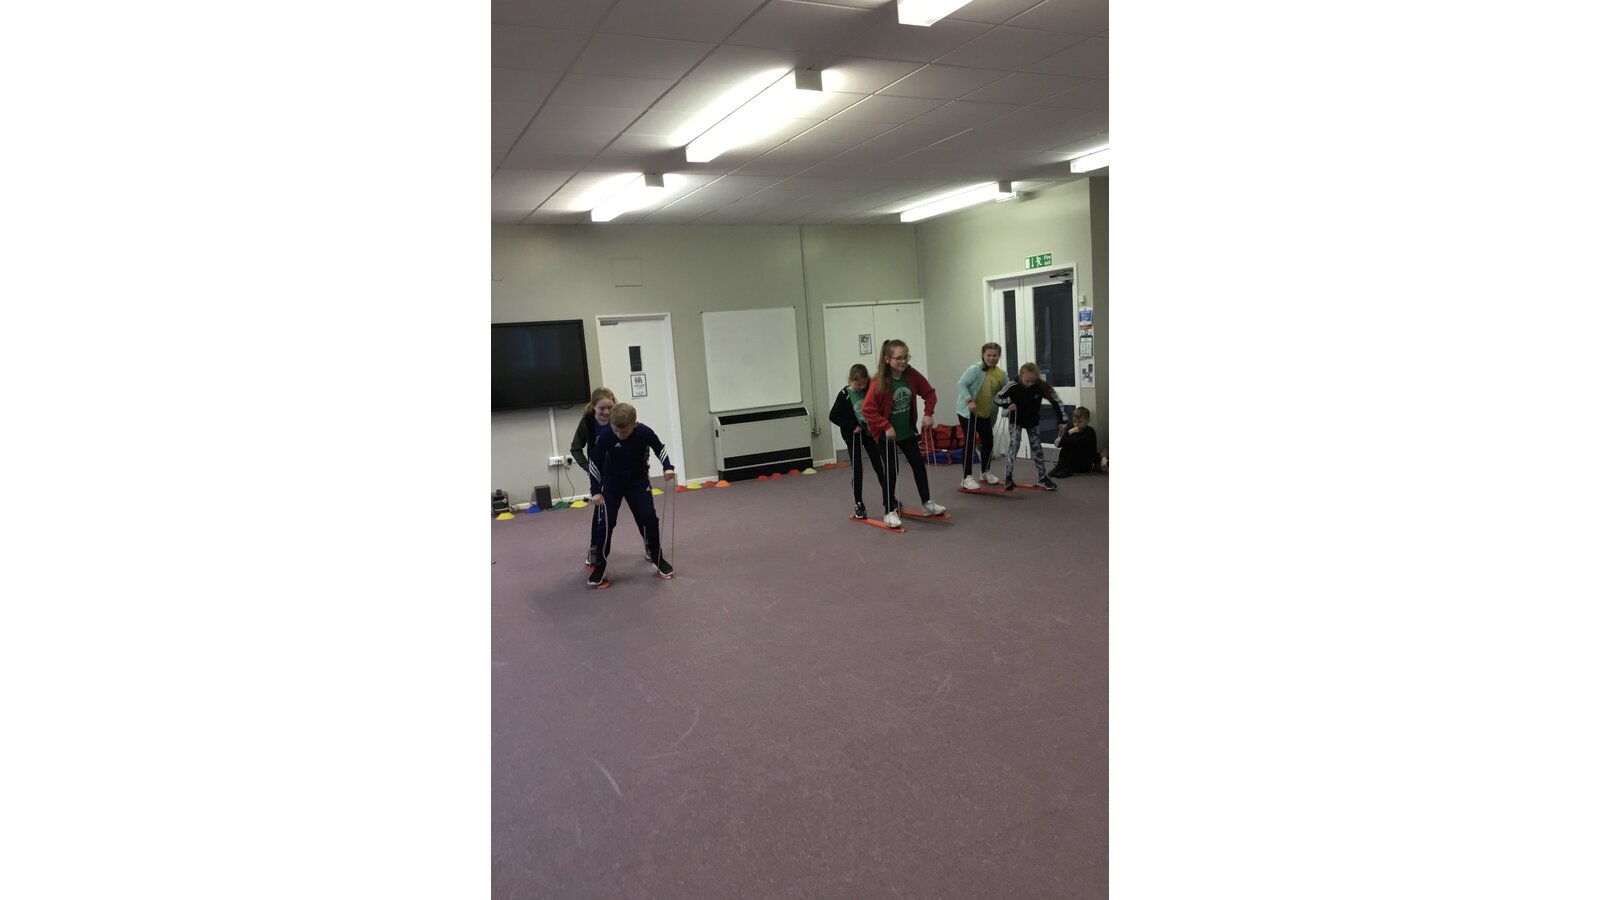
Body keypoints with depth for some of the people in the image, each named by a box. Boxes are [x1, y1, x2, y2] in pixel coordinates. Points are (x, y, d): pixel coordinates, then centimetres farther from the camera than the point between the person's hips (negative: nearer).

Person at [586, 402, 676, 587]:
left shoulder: (645, 432, -24)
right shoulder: (605, 438, -27)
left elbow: (659, 449, -4)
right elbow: (594, 463, -14)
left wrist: (667, 467, -18)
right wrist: (595, 491, -16)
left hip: (638, 480, 1)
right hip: (611, 482, -1)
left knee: (649, 517, -5)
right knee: (607, 522, -8)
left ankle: (657, 558, 15)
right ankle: (600, 566, 5)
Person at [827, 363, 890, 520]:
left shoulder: (868, 390, -4)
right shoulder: (845, 395, -13)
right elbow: (833, 416, -12)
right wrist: (852, 427, -16)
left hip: (870, 432, 3)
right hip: (854, 436, -3)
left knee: (879, 466, 8)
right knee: (857, 470, 3)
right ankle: (859, 505, 13)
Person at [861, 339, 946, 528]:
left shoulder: (911, 375, -10)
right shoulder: (879, 382, -24)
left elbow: (929, 393, 3)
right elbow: (867, 409, -24)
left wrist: (928, 413, -10)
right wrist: (886, 427, -26)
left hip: (907, 431, 5)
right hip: (887, 433, -5)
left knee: (919, 465, 11)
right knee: (891, 472, 0)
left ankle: (927, 503, 26)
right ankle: (889, 511, 13)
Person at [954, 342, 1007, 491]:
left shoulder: (1001, 374, 1)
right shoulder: (975, 369, -19)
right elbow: (961, 385, -21)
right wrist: (969, 401, -32)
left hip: (985, 413, 7)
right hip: (967, 411, -7)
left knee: (988, 441, 13)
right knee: (970, 442, -9)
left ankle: (985, 472, 33)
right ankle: (966, 478, -3)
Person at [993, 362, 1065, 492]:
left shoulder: (1041, 386, -22)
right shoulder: (1013, 386, -26)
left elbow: (1056, 400, -14)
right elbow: (997, 397, -18)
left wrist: (1061, 419, -16)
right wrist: (1008, 404, -36)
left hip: (1033, 422, 2)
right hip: (1016, 421, -2)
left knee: (1036, 448, 6)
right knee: (1014, 444, -15)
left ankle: (1042, 477, 16)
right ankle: (1008, 477, -14)